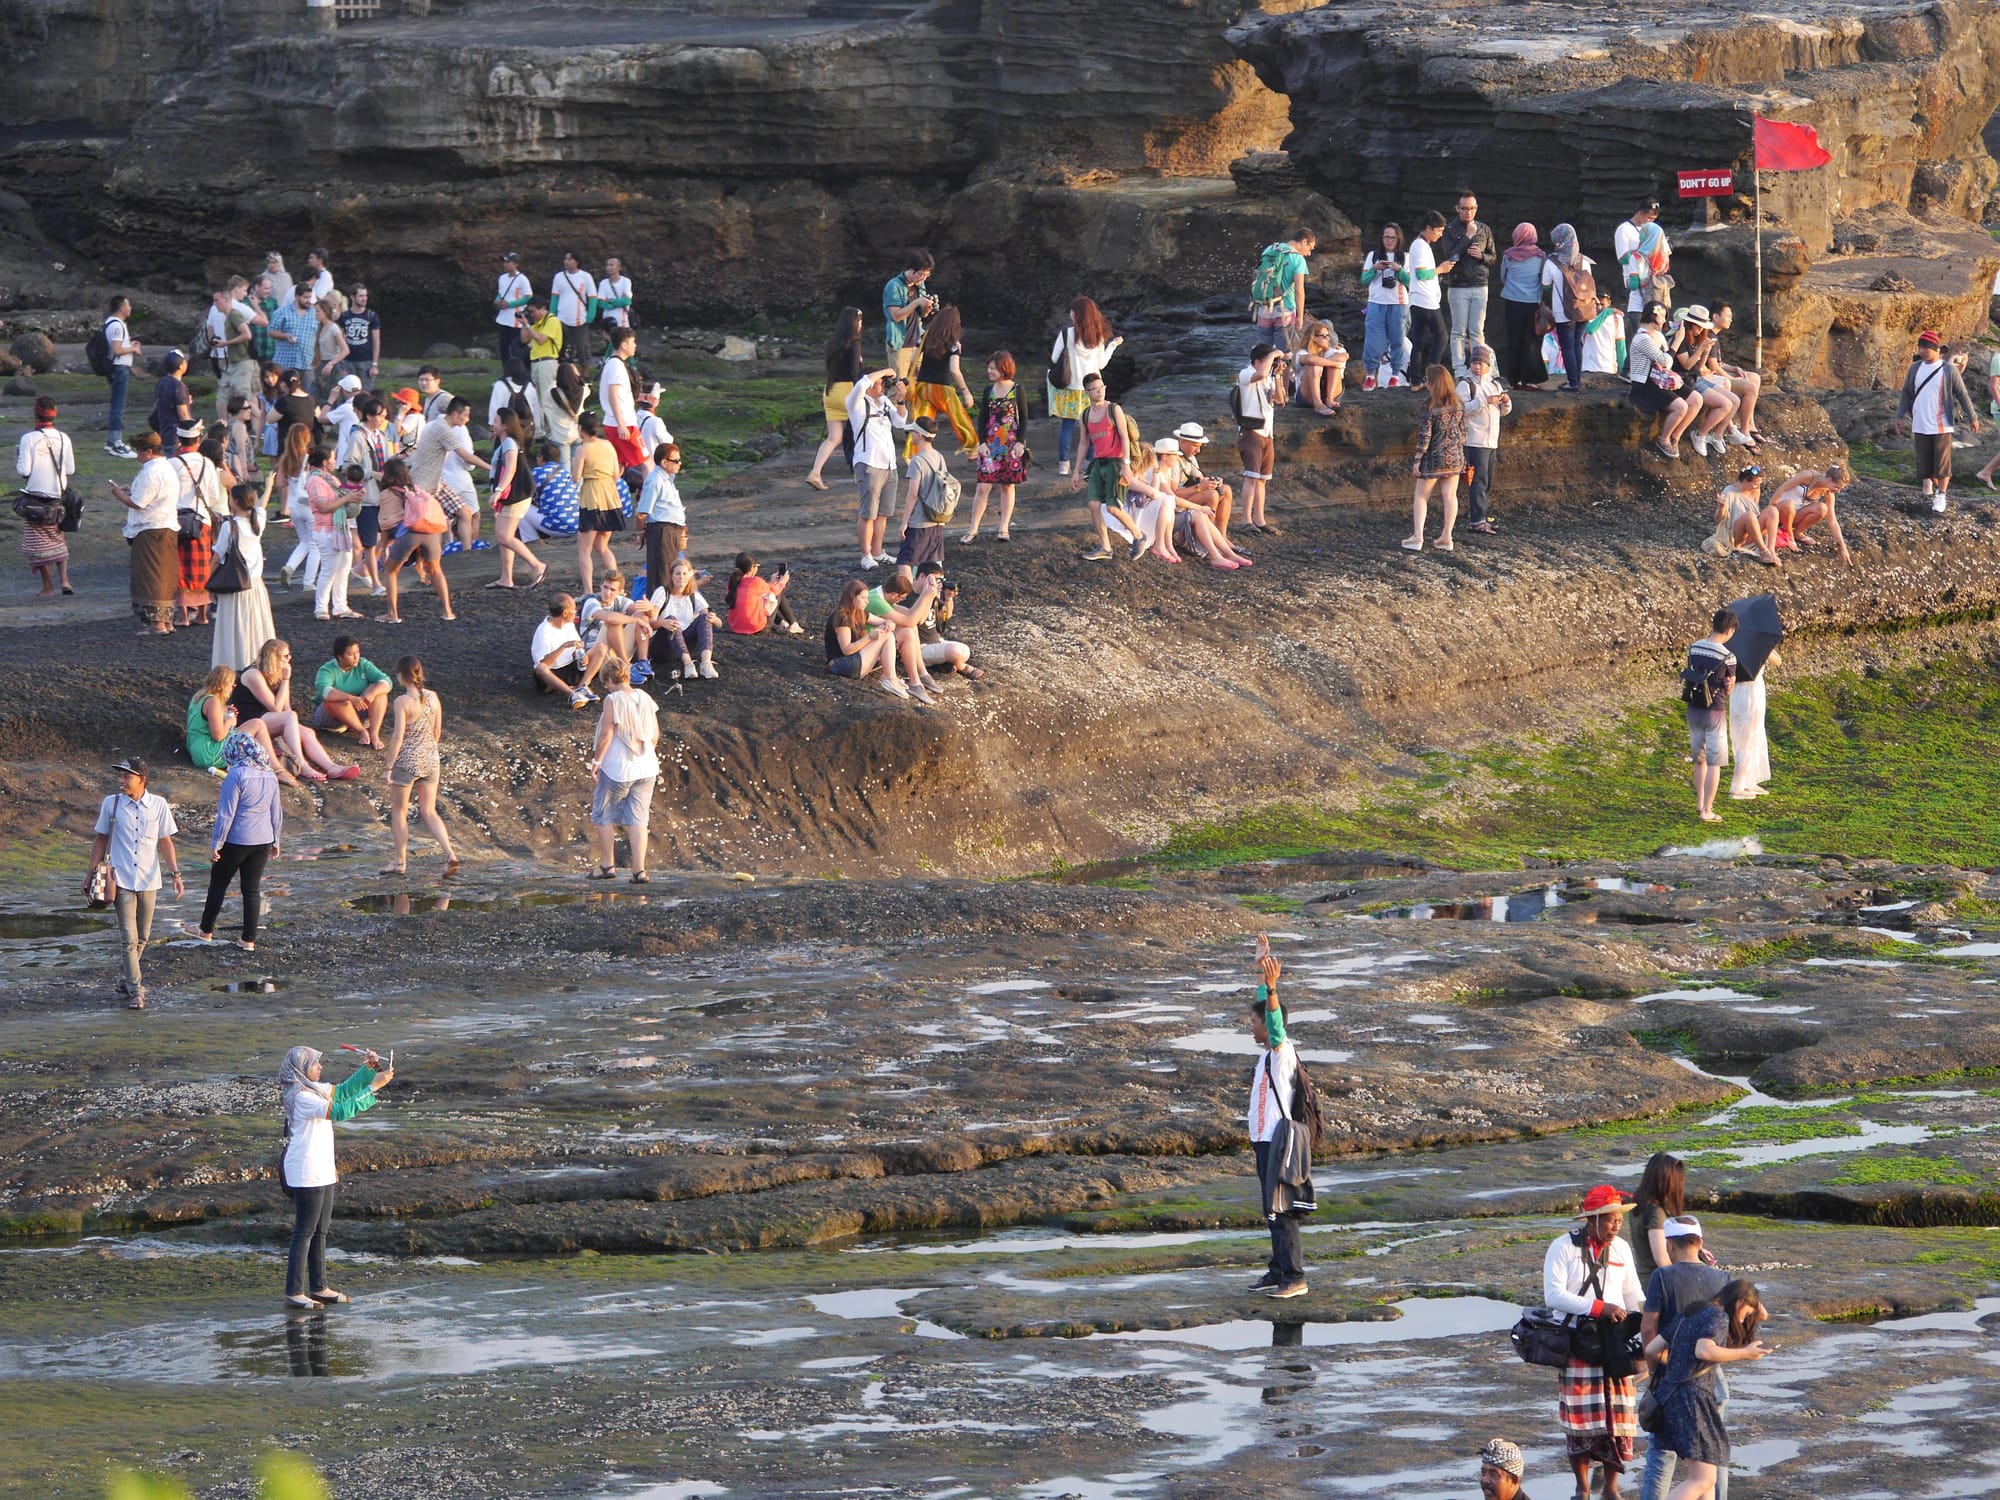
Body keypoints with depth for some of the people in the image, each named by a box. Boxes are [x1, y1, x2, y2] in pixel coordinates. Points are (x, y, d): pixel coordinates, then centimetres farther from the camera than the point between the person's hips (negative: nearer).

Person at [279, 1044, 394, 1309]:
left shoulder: (313, 1089, 10)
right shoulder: (301, 1097, -21)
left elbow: (341, 1092, 25)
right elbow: (340, 1111, -28)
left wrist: (366, 1069, 11)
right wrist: (373, 1087, -26)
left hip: (322, 1172, 10)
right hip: (307, 1175, -10)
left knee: (320, 1232, 15)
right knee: (305, 1233, -6)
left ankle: (319, 1288, 23)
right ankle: (294, 1293, -3)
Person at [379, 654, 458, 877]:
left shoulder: (402, 702, -16)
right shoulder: (433, 698, 2)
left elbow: (398, 736, -17)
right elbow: (437, 731, 9)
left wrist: (389, 767, -10)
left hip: (406, 760, -6)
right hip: (430, 759, 6)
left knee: (399, 811, 11)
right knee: (429, 812, 11)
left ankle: (400, 861, 15)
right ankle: (449, 853, -7)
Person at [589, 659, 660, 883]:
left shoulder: (613, 700, -12)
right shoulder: (645, 699, 5)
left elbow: (606, 734, -15)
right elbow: (655, 736, 11)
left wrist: (596, 759, -5)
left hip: (617, 768, -5)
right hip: (646, 768, 5)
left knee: (603, 815, 12)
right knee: (638, 818, 5)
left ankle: (607, 864, 17)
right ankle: (639, 869, -2)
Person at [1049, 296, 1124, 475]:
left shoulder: (1067, 333, -11)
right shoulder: (1098, 337, -2)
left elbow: (1054, 358, -6)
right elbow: (1101, 364, 4)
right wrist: (1112, 345, 15)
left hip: (1069, 387, -2)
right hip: (1091, 386, 2)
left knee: (1067, 426, 4)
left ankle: (1063, 463, 1)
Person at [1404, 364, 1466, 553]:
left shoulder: (1430, 405, -14)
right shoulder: (1458, 404, 3)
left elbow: (1425, 434, -14)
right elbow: (1463, 431, 9)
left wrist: (1418, 459, -8)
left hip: (1434, 456, -5)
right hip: (1455, 456, 5)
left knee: (1421, 496, 5)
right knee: (1450, 496, 9)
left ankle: (1417, 537, -2)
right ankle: (1446, 538, 12)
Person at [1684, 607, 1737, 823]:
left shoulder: (1694, 648, -1)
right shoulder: (1728, 656, -15)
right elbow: (1728, 688, -7)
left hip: (1693, 709, 5)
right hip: (1715, 711, -5)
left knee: (1700, 759, 20)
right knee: (1714, 763, 4)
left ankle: (1700, 803, 28)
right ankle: (1707, 811, 3)